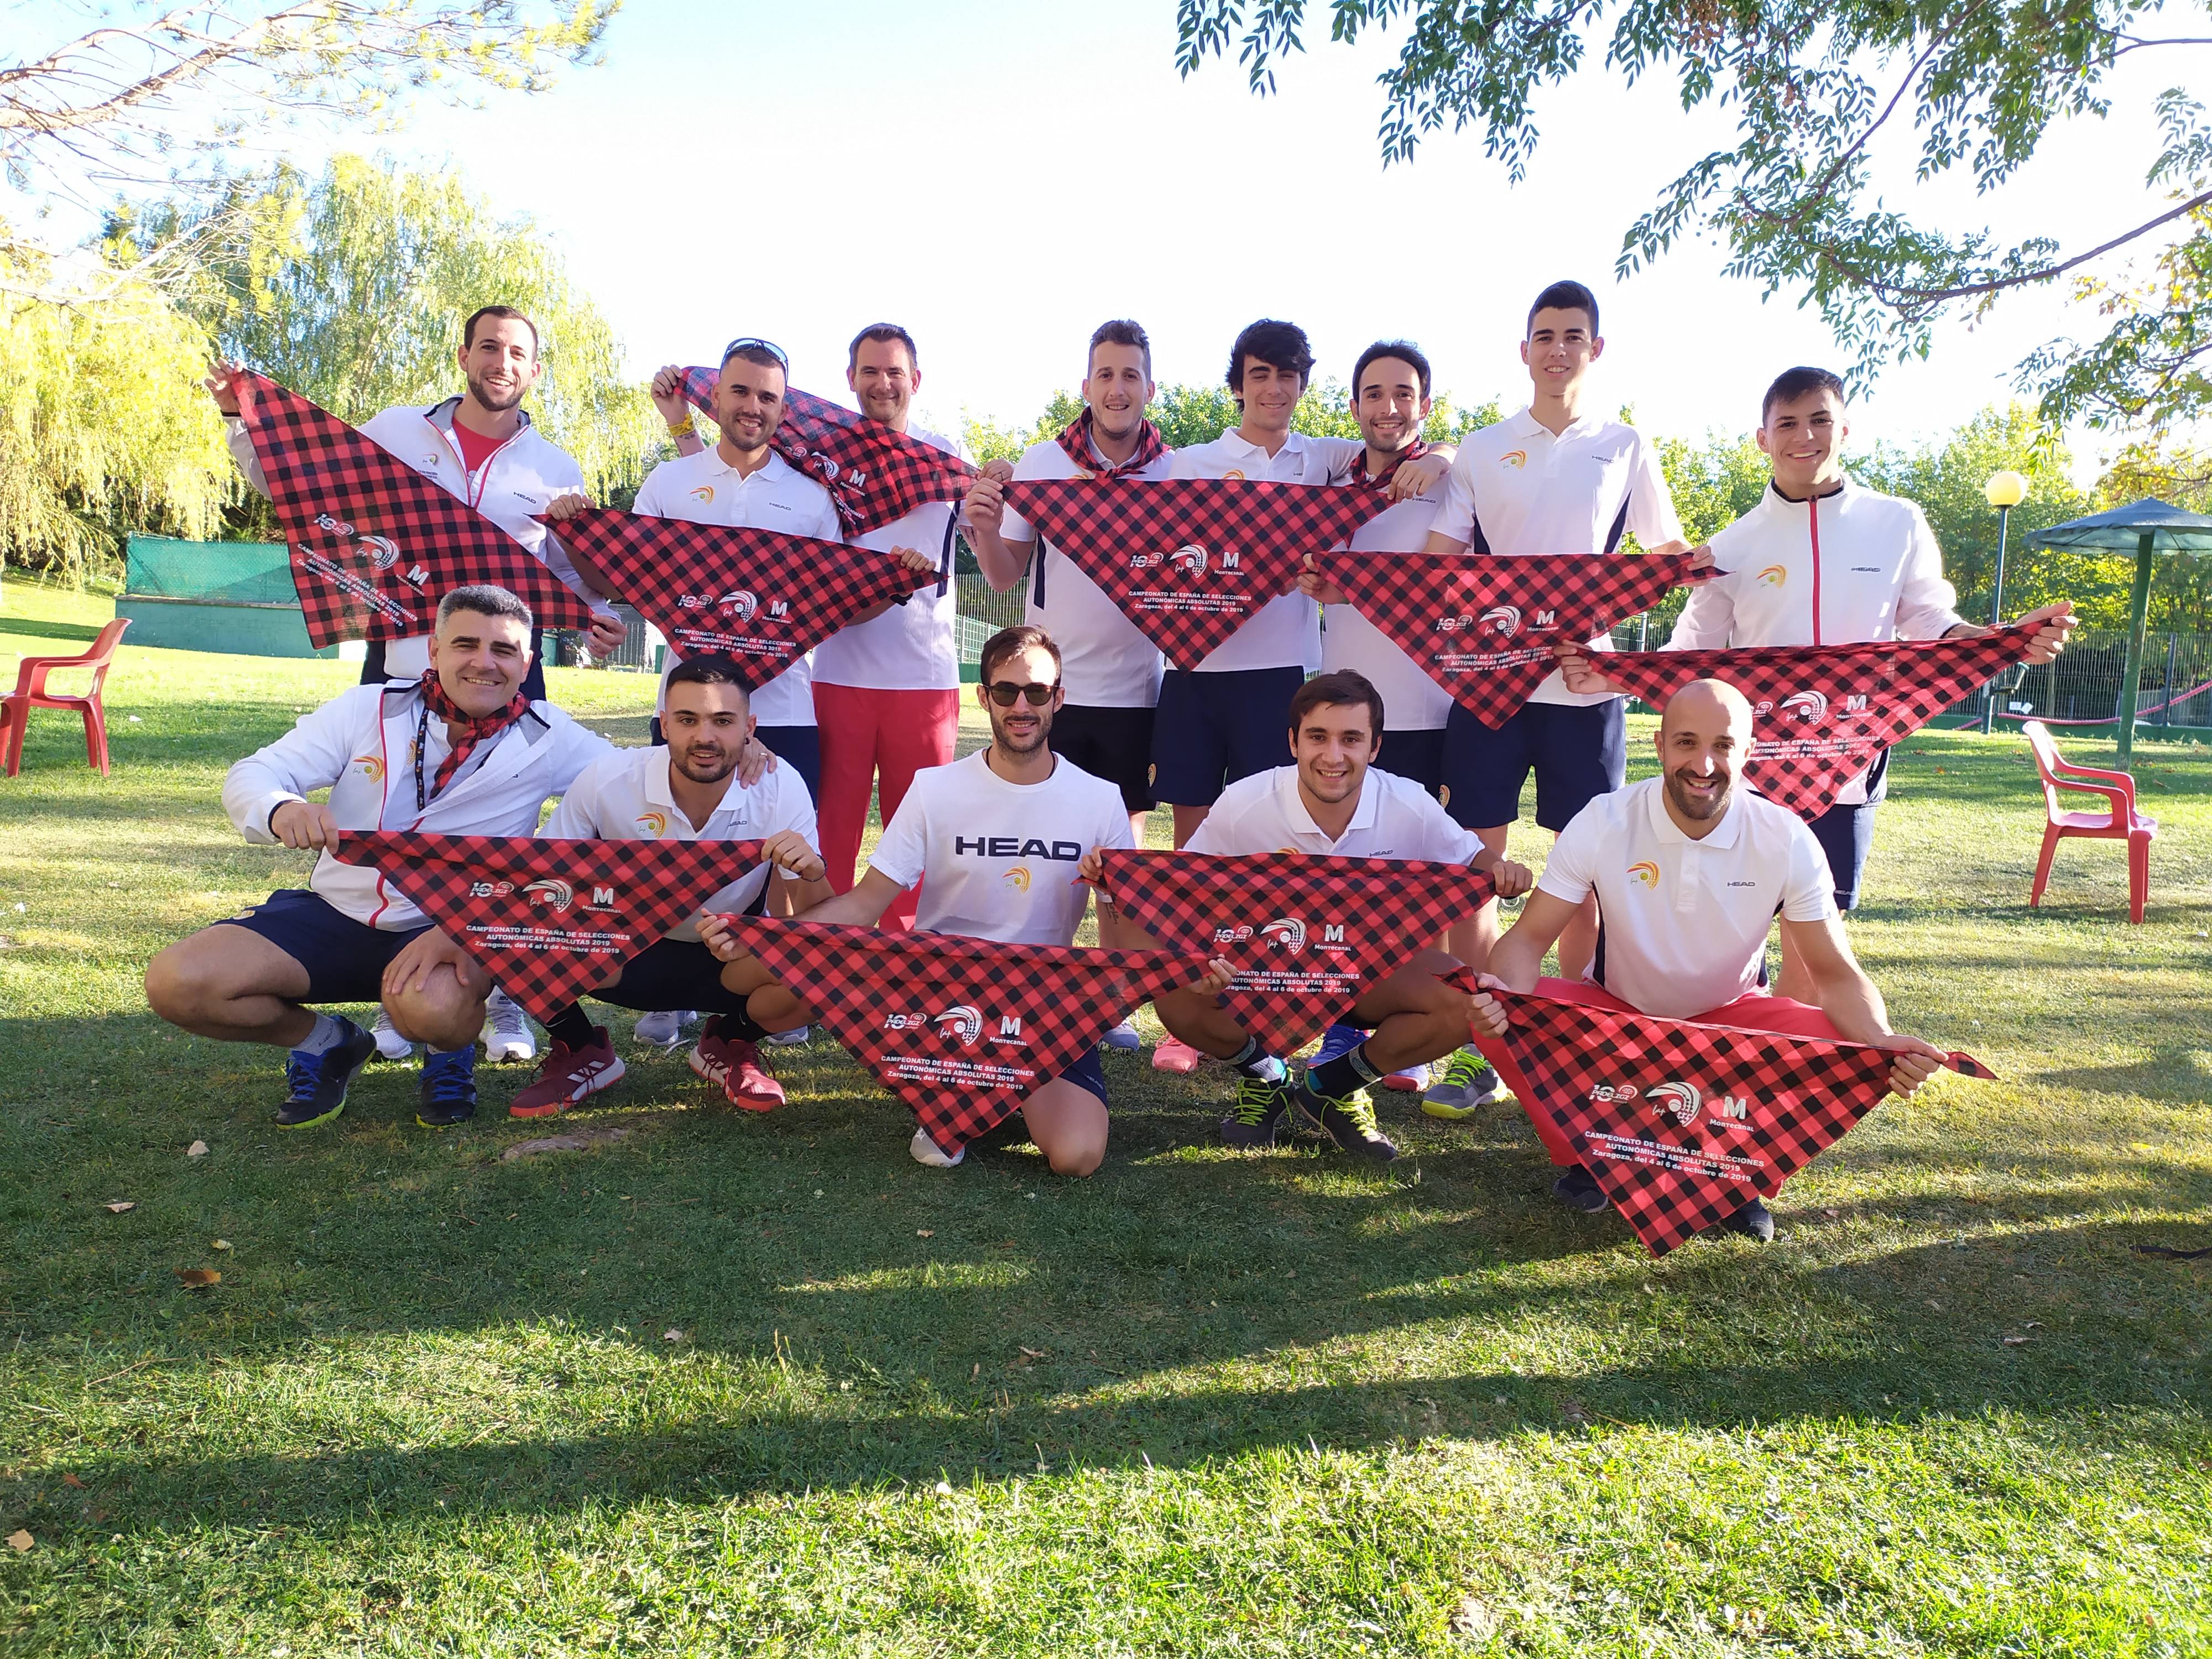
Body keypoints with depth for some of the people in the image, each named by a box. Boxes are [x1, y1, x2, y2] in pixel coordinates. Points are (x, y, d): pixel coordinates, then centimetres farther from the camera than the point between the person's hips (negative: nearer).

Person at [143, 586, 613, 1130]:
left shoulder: (546, 738, -4)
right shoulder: (370, 708, 0)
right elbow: (251, 775, -3)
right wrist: (281, 810, -28)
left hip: (450, 928, -3)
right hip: (335, 913, 4)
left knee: (429, 1006, -38)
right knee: (175, 983, -16)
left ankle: (448, 1052, 3)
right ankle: (328, 1043, 13)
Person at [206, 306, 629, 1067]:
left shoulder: (556, 470, 7)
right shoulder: (395, 431, 6)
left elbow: (579, 577, 10)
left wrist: (599, 618, -10)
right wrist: (241, 416, 2)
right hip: (401, 664, 1)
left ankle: (506, 1002, 13)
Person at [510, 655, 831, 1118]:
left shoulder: (781, 789, -20)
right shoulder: (607, 780, -21)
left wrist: (812, 872, -43)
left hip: (729, 962, 0)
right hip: (621, 958, 0)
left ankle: (730, 1043, 7)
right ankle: (582, 1052, 5)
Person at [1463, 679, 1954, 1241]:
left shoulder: (1788, 840, -17)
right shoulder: (1602, 823, -20)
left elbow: (1834, 973, -12)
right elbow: (1529, 939, -18)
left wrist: (1883, 1043, -34)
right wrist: (1500, 992, -42)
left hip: (1729, 1017, 1)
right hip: (1615, 1011, -1)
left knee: (1850, 1051, -27)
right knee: (1496, 1018, -28)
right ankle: (1581, 1152, -1)